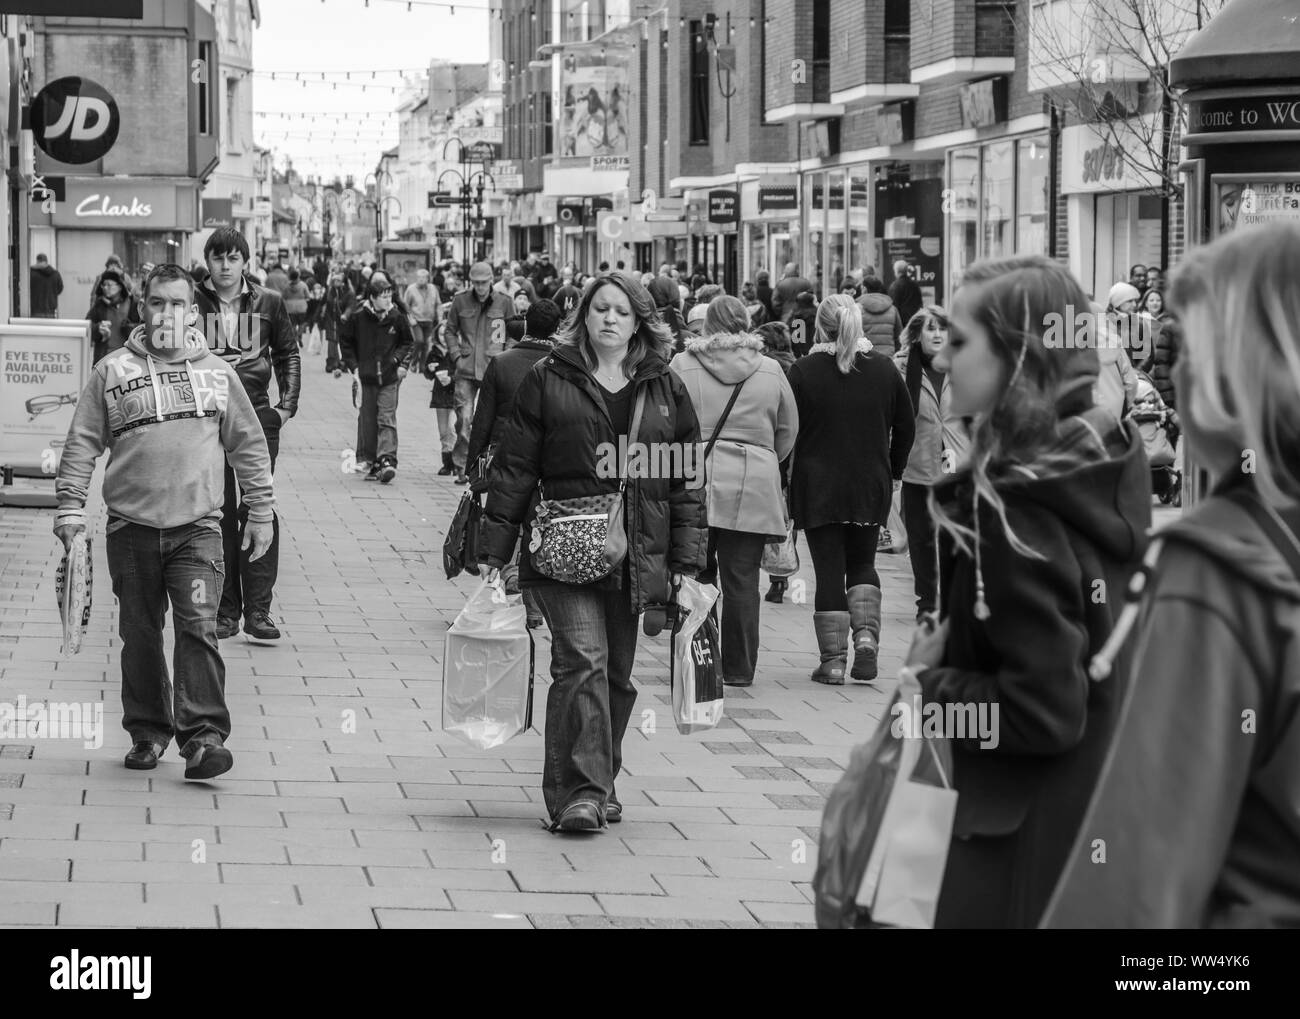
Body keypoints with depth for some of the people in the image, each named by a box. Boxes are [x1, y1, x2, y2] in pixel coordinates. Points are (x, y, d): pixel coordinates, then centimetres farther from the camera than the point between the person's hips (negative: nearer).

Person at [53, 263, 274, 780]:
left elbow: (249, 446, 14)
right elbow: (82, 444, 6)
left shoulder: (217, 372, 9)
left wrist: (261, 511, 12)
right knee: (139, 636, 8)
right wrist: (71, 508, -3)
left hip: (197, 526, -1)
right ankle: (147, 732, 19)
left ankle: (202, 736, -16)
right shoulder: (112, 371, 6)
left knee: (199, 627, -13)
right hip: (131, 525, 1)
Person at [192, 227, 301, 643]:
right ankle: (224, 610, 9)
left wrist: (287, 404, 8)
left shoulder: (268, 302, 7)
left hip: (257, 416, 0)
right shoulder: (192, 302, 3)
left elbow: (288, 353, 17)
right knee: (218, 514, 3)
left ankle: (258, 610, -4)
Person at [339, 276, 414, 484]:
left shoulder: (397, 318, -1)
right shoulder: (358, 317, -4)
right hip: (366, 376, 1)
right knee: (367, 420, 5)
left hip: (390, 376, -1)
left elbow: (408, 342, 13)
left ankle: (387, 460, -16)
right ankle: (371, 462, 15)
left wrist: (402, 363, 0)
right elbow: (345, 340, 10)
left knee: (387, 419, -10)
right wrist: (353, 365, 2)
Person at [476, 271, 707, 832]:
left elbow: (688, 480, 11)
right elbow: (514, 468, 4)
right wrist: (492, 551, 1)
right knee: (582, 660, -16)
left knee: (617, 675, 8)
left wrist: (686, 563, 5)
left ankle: (600, 785, 22)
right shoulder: (548, 381, 3)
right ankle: (579, 792, -17)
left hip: (637, 555, 3)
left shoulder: (666, 390, 10)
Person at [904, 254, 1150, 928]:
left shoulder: (1012, 511, -22)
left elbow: (1042, 713, -23)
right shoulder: (1112, 463, 3)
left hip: (1031, 834, -8)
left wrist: (930, 686, -10)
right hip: (1109, 803, 8)